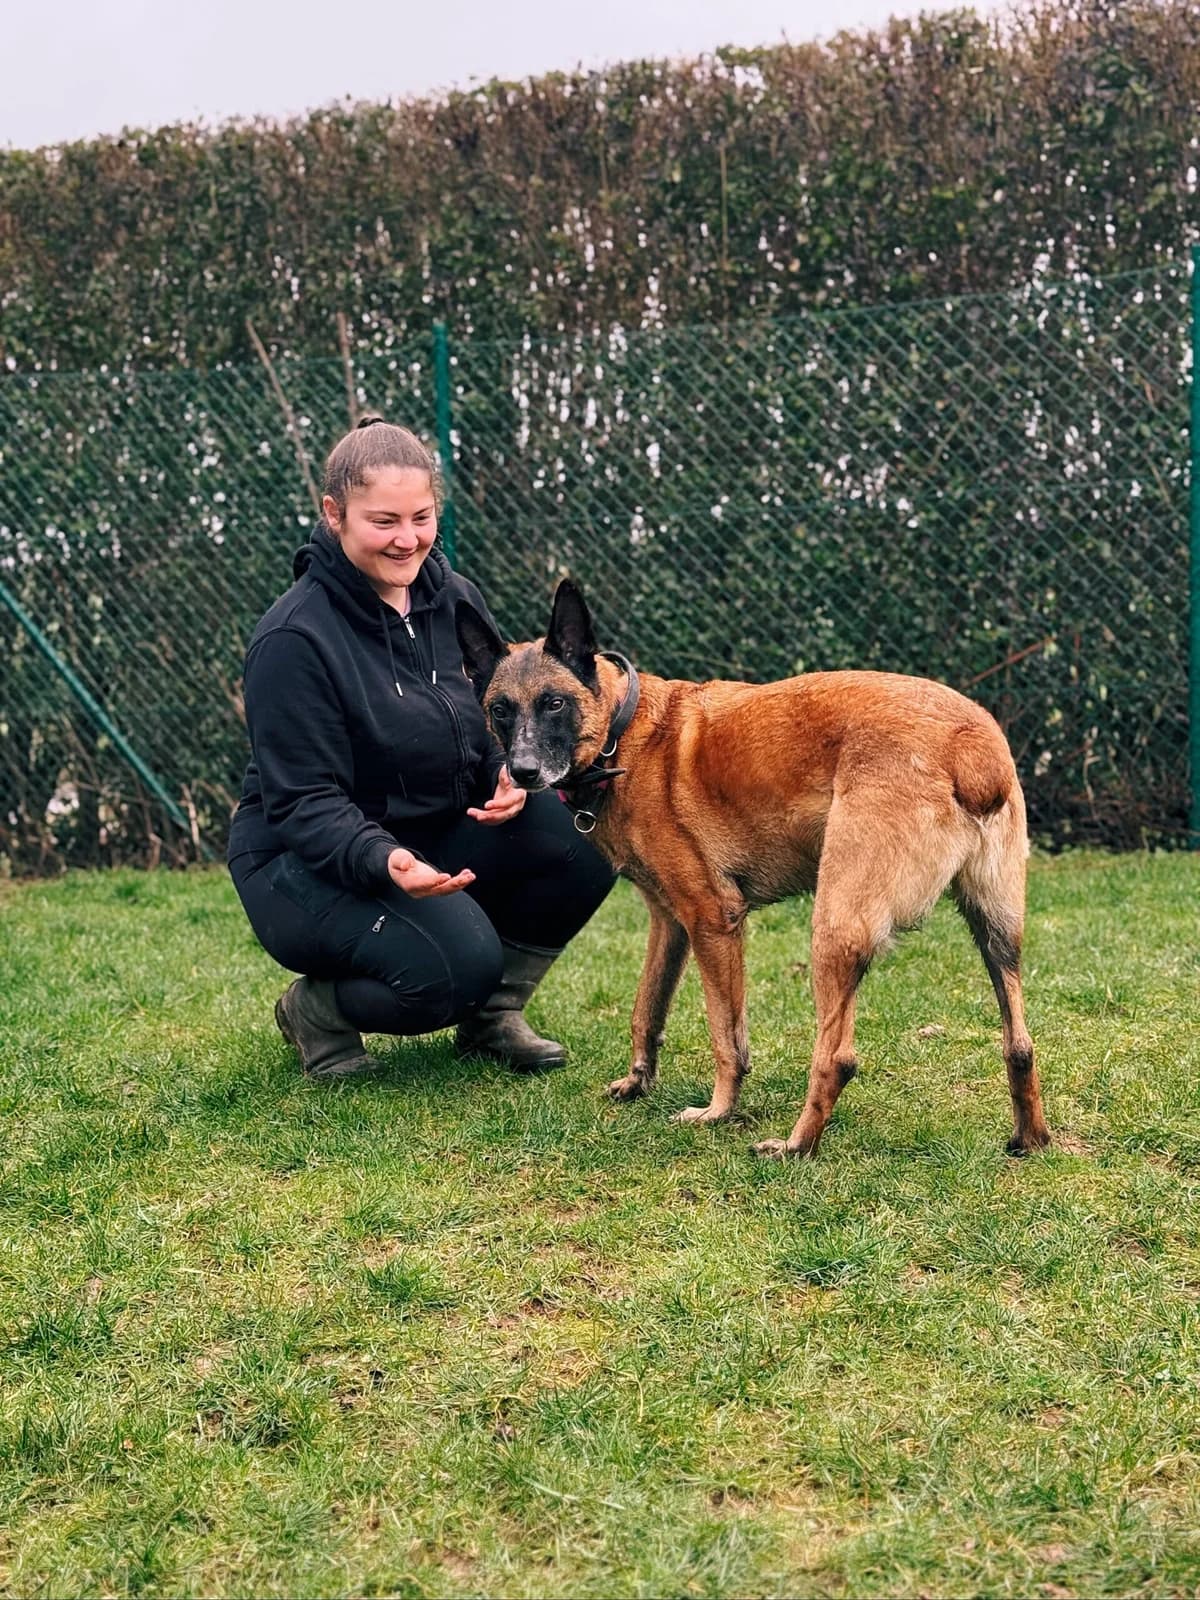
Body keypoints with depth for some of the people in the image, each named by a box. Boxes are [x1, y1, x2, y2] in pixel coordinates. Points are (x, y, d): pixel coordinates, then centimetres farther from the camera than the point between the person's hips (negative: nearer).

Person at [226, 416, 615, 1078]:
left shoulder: (455, 599, 1)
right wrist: (381, 860, -39)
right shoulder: (294, 639, -19)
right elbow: (303, 804, -20)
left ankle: (493, 1013, 4)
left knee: (584, 836, -17)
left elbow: (496, 721, 13)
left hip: (443, 836, 7)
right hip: (307, 862, -7)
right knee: (457, 963, -32)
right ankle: (317, 1008, 1)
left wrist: (509, 776, -12)